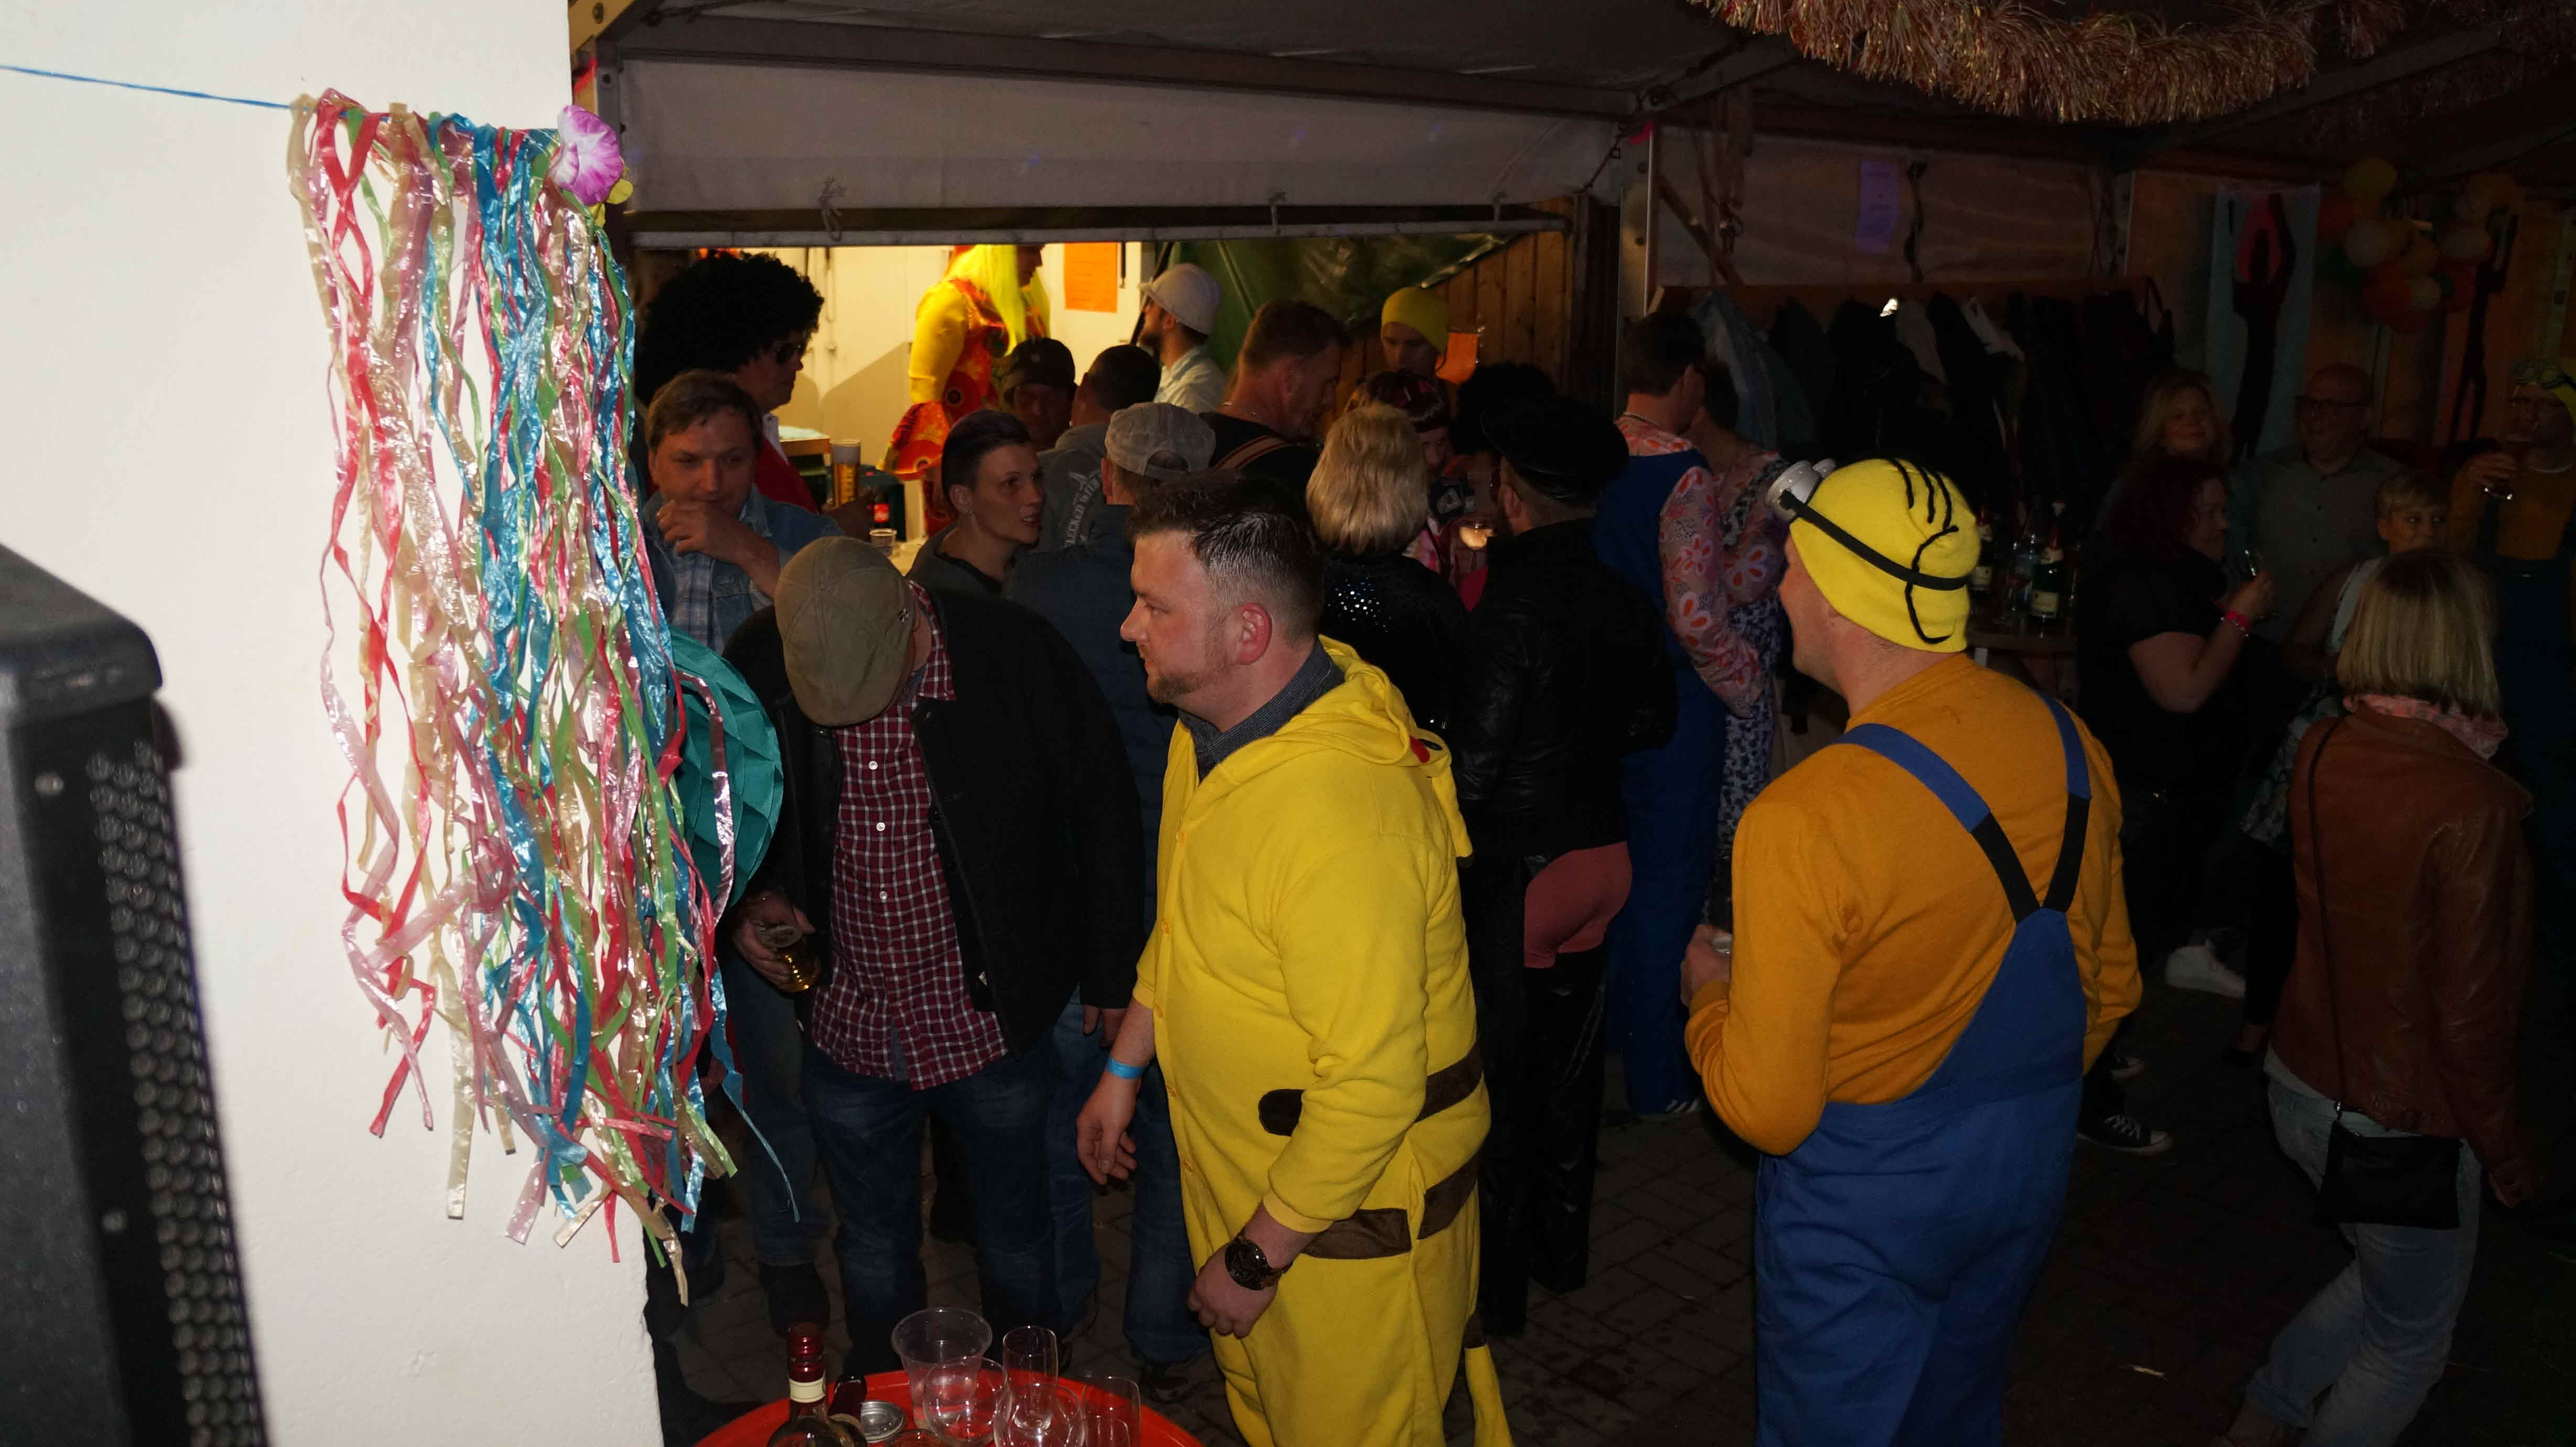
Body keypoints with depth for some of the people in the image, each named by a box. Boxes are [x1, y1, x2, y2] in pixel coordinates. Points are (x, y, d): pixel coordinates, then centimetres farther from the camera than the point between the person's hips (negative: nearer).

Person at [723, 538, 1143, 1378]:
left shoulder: (1017, 655, -20)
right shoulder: (756, 670, -13)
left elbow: (1102, 812, -7)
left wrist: (1112, 980, -3)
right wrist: (746, 902, -12)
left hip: (994, 1025, -2)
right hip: (848, 1030, 2)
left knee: (1015, 1242, 19)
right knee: (873, 1251, 22)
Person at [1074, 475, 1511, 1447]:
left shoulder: (1341, 805, -35)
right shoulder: (1212, 726, -3)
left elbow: (1370, 1087, -31)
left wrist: (1259, 1257, -21)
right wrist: (1125, 1068, 18)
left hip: (1349, 1216, -9)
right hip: (1242, 1175, 9)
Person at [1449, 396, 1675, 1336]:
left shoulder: (1512, 608, -22)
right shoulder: (1625, 604, 0)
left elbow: (1472, 769, -23)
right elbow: (1652, 720, 15)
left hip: (1512, 870, -7)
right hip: (1599, 852, 7)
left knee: (1496, 1080, 6)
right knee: (1568, 1063, 20)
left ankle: (1495, 1286, 18)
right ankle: (1562, 1248, 37)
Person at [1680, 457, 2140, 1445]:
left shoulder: (1804, 818, -29)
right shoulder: (2072, 747, -8)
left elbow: (1767, 1110, -21)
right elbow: (2109, 990, 7)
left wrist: (1710, 993, -2)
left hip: (1864, 1198, -6)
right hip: (2032, 1170, 6)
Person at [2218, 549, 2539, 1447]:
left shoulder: (2322, 754, -7)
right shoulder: (2472, 805, -26)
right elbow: (2469, 1010, -21)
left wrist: (2473, 753, -1)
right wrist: (2505, 1149, -6)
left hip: (2301, 1085, 7)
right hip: (2400, 1123, -7)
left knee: (2388, 1279, 31)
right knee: (2411, 1337, 18)